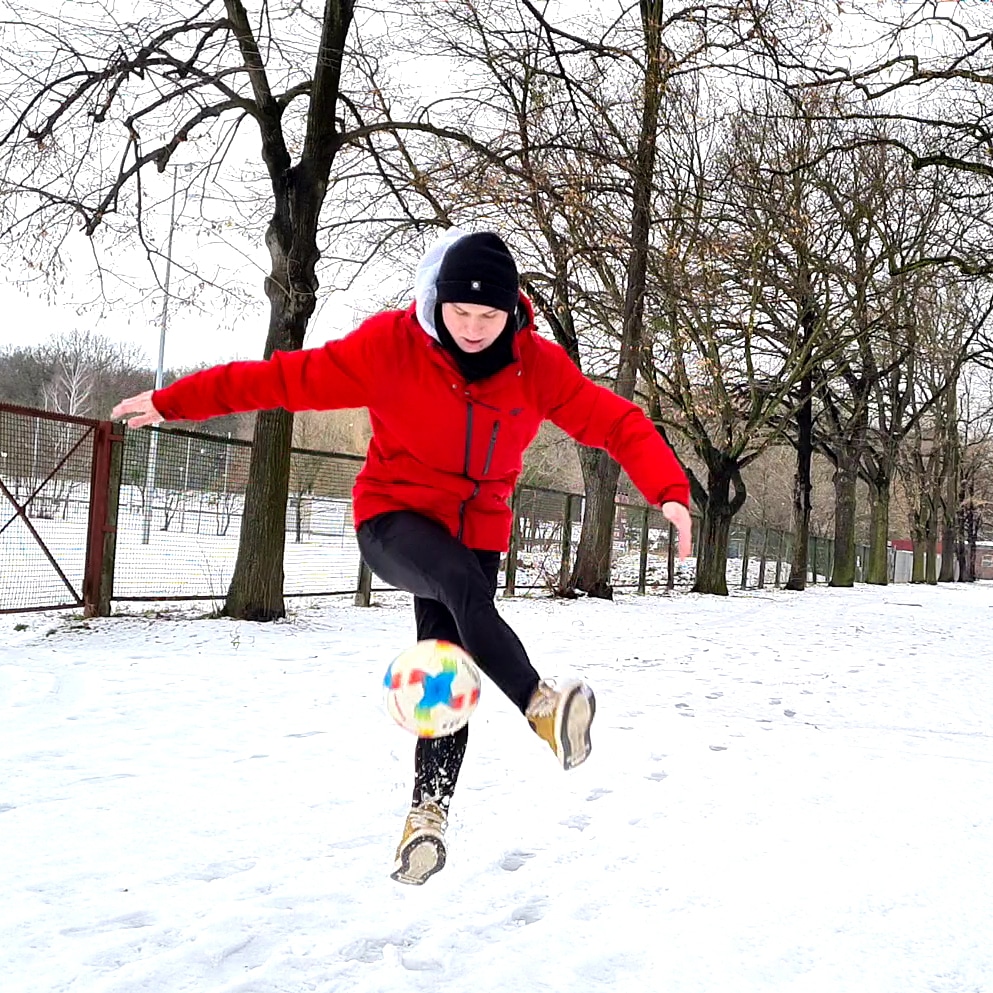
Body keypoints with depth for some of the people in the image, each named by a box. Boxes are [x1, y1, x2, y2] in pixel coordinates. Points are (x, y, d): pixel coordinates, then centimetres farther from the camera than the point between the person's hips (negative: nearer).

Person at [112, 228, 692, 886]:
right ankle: (541, 706, -33)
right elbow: (291, 376, -13)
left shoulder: (539, 365, -10)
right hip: (393, 518, -2)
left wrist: (669, 490, -28)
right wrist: (175, 402, -11)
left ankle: (429, 811, 11)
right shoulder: (392, 343, -16)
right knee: (465, 586, -35)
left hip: (477, 530, 3)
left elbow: (613, 420, -12)